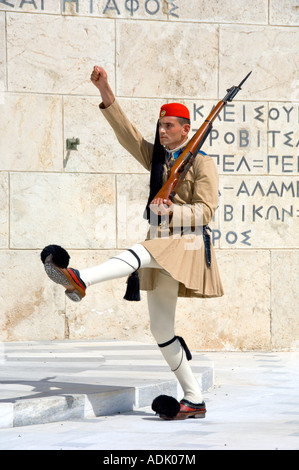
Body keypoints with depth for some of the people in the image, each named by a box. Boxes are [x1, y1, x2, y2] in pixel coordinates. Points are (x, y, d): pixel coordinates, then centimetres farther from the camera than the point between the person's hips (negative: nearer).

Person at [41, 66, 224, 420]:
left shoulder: (202, 163, -3)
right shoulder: (157, 158, 16)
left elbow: (206, 211, -10)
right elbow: (127, 133, 6)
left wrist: (172, 211, -26)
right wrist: (106, 94, -5)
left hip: (186, 243, -8)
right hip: (159, 241, 8)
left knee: (141, 254, -38)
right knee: (161, 331, 6)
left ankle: (80, 280, -61)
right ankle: (194, 401, 11)